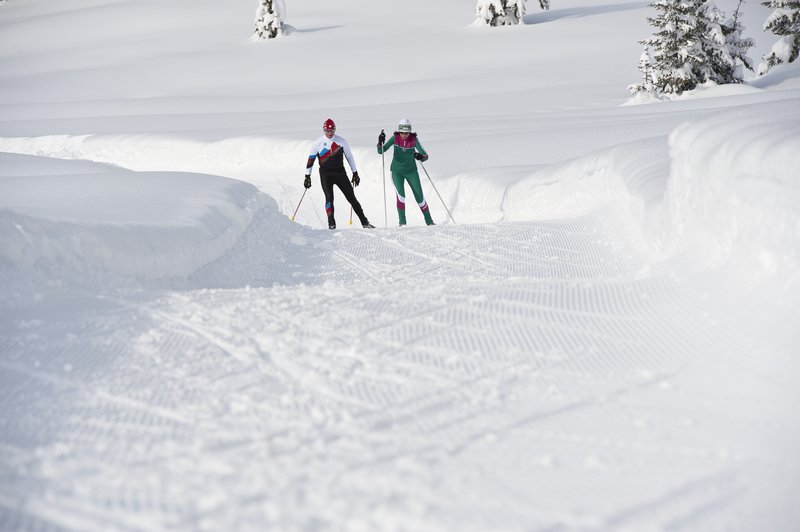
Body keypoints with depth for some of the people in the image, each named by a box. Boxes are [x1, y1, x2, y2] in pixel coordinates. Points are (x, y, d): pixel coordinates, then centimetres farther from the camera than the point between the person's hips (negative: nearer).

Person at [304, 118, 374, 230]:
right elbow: (310, 160, 5)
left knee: (351, 197, -1)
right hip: (325, 175, -1)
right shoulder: (317, 143, 0)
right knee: (329, 198, -13)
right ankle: (331, 223, -5)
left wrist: (355, 173, 11)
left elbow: (349, 157, 10)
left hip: (340, 173, 1)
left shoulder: (341, 141, 2)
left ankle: (364, 222, 2)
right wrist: (307, 176, 3)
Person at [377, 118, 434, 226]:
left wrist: (421, 157, -37)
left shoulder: (414, 139, -13)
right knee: (401, 195, -20)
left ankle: (429, 221, 17)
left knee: (420, 197, 2)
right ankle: (402, 222, -10)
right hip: (397, 172, 0)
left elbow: (425, 155, -15)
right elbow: (381, 151, -12)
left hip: (411, 171, 0)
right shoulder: (395, 138, -12)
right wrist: (380, 142, -31)